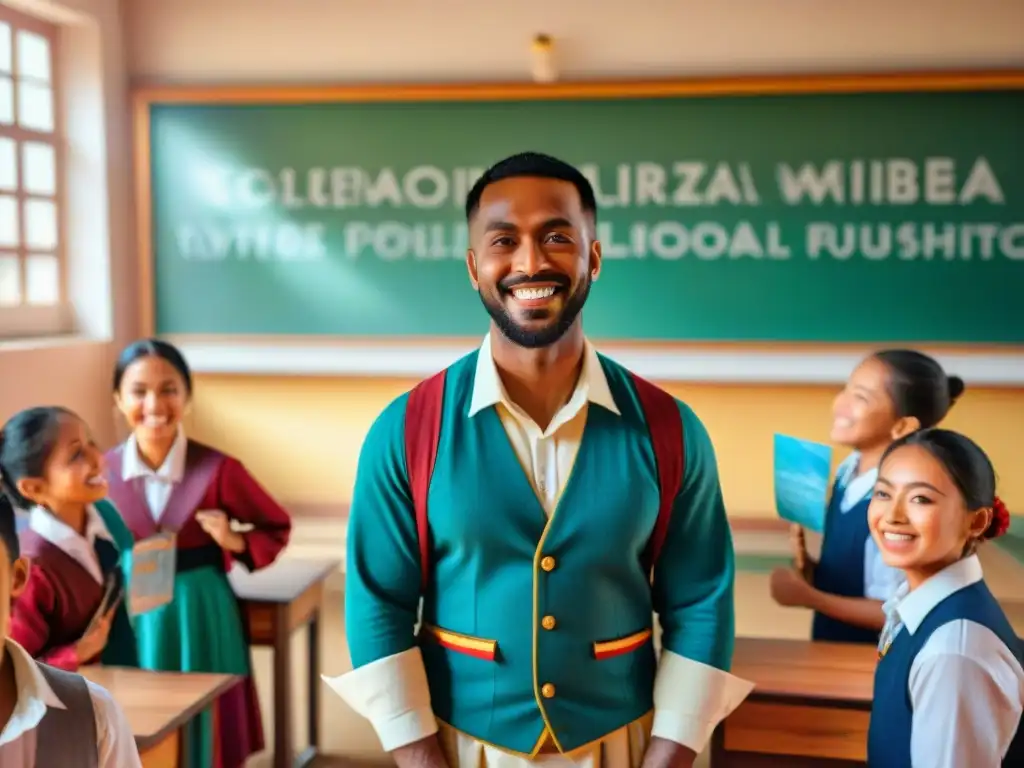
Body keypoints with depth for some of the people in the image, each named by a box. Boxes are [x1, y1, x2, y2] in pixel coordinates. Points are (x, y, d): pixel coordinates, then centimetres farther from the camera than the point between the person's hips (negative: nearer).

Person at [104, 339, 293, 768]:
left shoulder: (218, 469, -12)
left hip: (199, 615, -2)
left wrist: (235, 542, -17)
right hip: (129, 618, 2)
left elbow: (278, 528, 0)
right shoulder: (103, 472, -4)